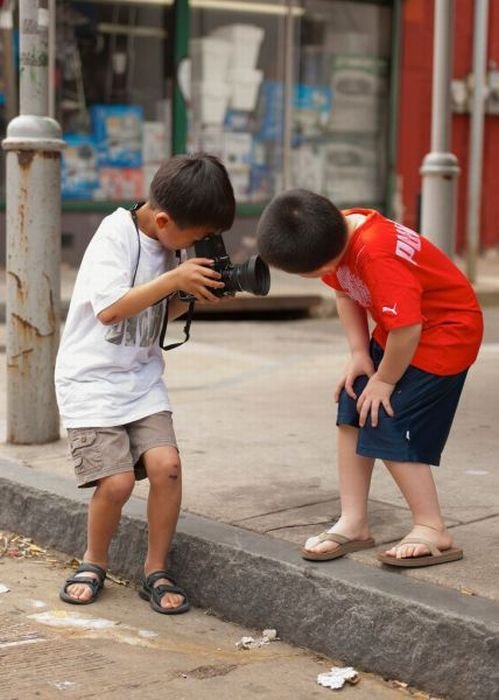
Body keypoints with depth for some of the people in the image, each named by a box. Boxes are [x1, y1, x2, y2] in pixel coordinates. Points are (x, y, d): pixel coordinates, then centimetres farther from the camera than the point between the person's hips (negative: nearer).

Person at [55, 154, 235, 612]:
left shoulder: (168, 243, 4)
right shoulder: (114, 235, -16)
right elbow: (110, 310, -24)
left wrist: (195, 294, -5)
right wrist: (174, 279, -26)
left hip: (142, 376, 6)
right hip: (91, 378, -5)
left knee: (165, 464, -14)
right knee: (117, 480, -16)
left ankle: (157, 570, 3)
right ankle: (94, 564, 13)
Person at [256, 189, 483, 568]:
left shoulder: (377, 254, -36)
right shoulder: (340, 231, -9)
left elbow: (406, 328, -34)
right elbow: (346, 295, 5)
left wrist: (385, 380, -18)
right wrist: (359, 355, -5)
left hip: (446, 332, -9)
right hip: (399, 331, 9)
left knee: (389, 429, -11)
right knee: (352, 415, 7)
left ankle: (433, 532, 1)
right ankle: (354, 523, 15)